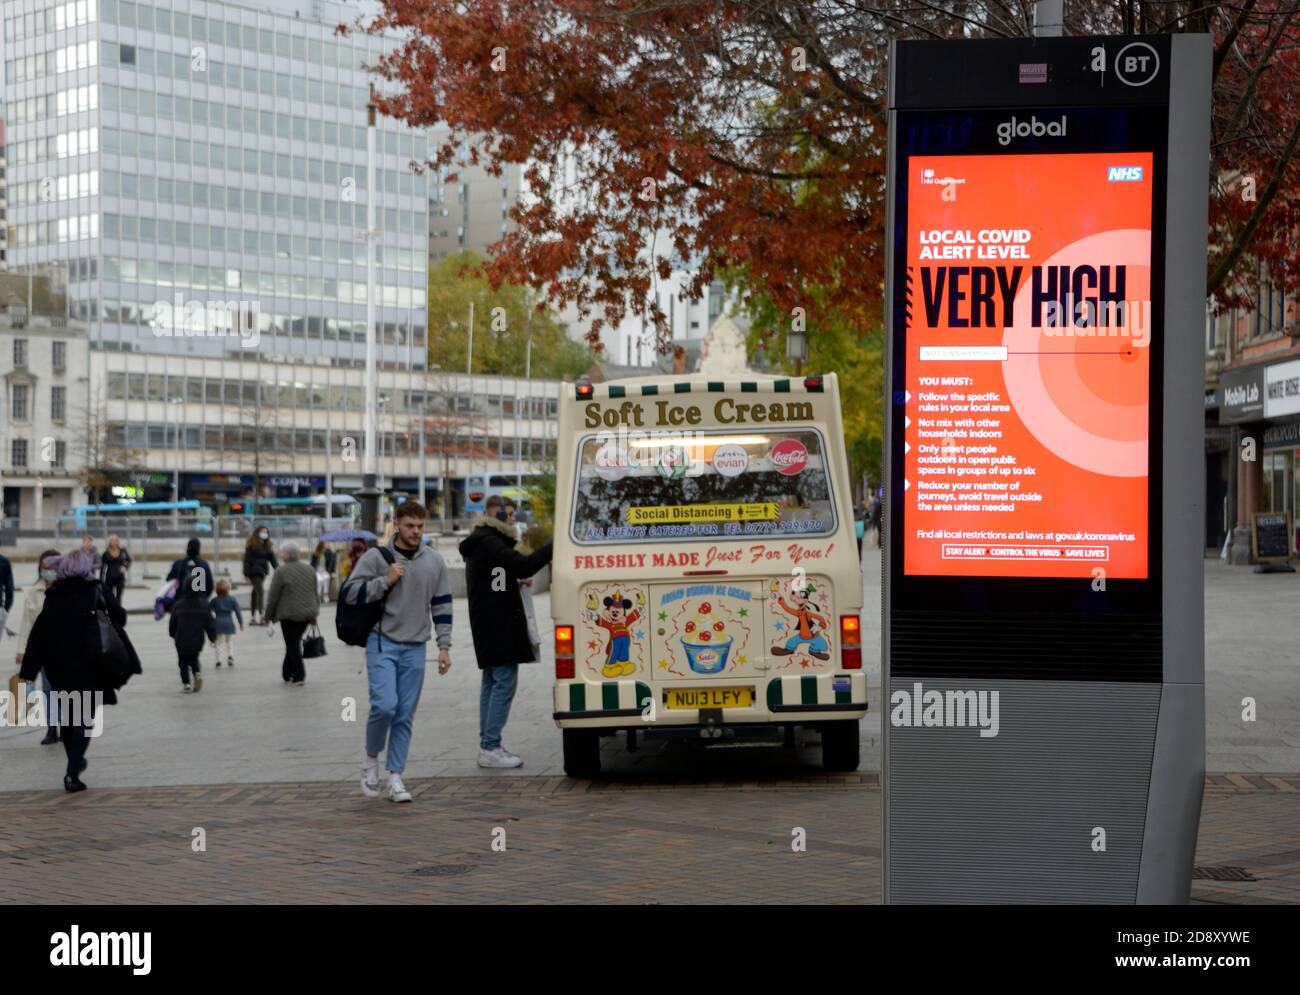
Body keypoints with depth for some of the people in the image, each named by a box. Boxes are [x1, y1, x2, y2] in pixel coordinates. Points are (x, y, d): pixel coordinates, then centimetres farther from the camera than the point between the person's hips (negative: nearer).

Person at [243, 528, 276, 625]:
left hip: (262, 571, 7)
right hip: (254, 572, -7)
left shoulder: (267, 546, 12)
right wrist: (246, 574, -15)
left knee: (255, 593, 12)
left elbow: (272, 559, 11)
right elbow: (247, 560, -11)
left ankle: (252, 618, 18)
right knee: (260, 592, -18)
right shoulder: (251, 545, -8)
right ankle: (261, 615, -28)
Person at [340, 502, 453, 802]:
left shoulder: (434, 561, 8)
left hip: (415, 648, 3)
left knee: (405, 715, 2)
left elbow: (442, 605, 11)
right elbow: (348, 593, -5)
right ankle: (371, 758, 9)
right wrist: (385, 581, -14)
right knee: (384, 705, -16)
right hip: (382, 643, -3)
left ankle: (395, 777, 8)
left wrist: (444, 646, 5)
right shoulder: (376, 557, -2)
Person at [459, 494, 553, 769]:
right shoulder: (489, 543, -15)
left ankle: (487, 745, 17)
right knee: (505, 681, -10)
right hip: (499, 625, -11)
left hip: (488, 625, 11)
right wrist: (553, 547, -22)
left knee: (492, 682, 14)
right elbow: (523, 566, -24)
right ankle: (490, 748, -11)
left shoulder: (479, 543, 19)